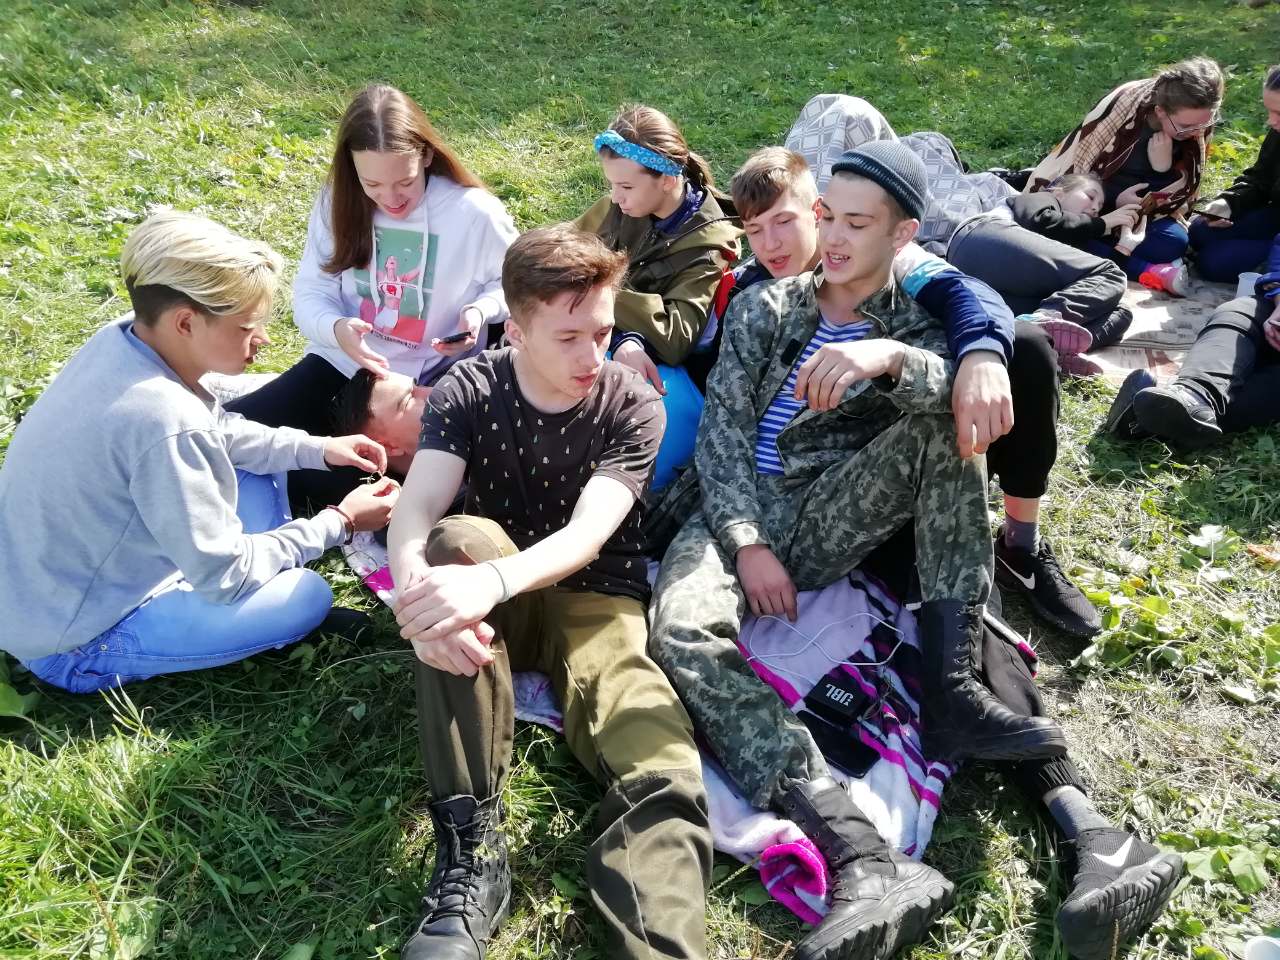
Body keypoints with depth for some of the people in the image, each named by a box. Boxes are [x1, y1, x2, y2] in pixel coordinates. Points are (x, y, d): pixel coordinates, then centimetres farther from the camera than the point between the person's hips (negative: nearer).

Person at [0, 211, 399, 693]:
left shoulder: (122, 339, -10)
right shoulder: (165, 422, -36)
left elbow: (218, 431, 10)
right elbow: (226, 577, -23)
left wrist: (316, 448, 1)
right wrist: (340, 522, -13)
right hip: (73, 644, -8)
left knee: (257, 476, 10)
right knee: (307, 596, -11)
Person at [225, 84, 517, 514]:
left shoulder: (475, 213, -12)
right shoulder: (337, 203, -2)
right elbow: (310, 291, 1)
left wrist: (481, 310, -21)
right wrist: (336, 328, -23)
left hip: (431, 382, -3)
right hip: (343, 363, 4)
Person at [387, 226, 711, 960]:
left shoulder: (634, 407, -9)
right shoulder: (467, 393, -5)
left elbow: (587, 534, -25)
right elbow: (415, 514, -21)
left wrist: (494, 581, -46)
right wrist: (417, 595, -45)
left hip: (596, 603, -1)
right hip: (497, 596, 1)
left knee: (665, 780, -30)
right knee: (458, 540, -35)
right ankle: (470, 847, -31)